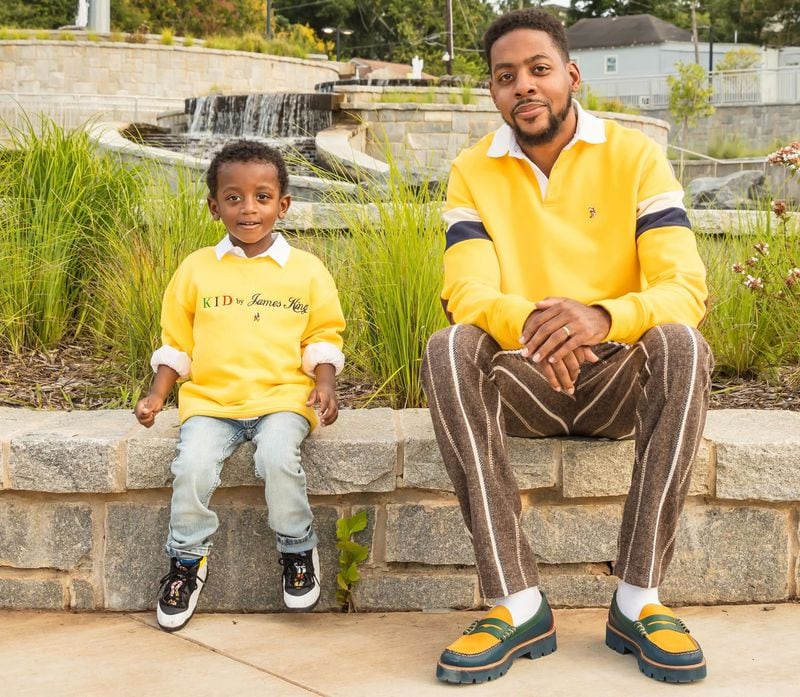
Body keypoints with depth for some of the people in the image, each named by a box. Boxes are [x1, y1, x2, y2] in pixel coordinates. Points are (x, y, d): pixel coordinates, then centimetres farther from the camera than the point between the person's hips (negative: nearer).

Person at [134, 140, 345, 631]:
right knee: (192, 464, -24)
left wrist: (325, 384, -6)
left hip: (282, 397, -1)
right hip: (211, 400, 2)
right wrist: (157, 395, 4)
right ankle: (187, 556, 1)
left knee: (278, 456, -30)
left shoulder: (306, 269, 8)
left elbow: (323, 337, 11)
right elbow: (176, 340, 15)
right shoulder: (197, 268, 10)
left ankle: (298, 548, -3)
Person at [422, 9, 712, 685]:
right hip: (523, 382, 1)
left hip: (619, 376, -1)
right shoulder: (473, 172, 1)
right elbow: (465, 292, -12)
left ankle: (638, 600, -27)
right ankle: (518, 604, -31)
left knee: (681, 344, -33)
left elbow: (685, 287, -14)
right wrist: (525, 321, -37)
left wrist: (602, 316, -37)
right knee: (449, 350, -30)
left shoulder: (635, 156, -4)